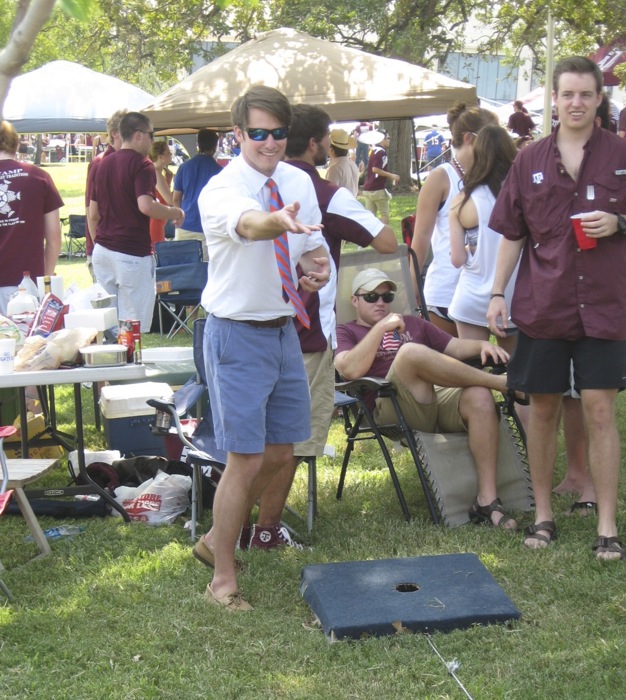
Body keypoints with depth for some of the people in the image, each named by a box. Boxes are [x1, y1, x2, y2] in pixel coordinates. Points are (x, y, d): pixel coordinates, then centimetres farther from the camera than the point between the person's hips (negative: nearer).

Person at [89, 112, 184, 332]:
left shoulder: (103, 164, 14)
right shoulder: (141, 165, -9)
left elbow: (93, 214, 17)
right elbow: (146, 206, -23)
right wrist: (174, 213, -7)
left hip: (102, 250, 8)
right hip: (132, 252, -8)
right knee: (134, 327, -3)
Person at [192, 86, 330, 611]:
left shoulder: (299, 182, 4)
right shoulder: (220, 190, -17)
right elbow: (247, 224, -41)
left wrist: (318, 266, -7)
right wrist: (280, 221, -64)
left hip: (284, 328, 7)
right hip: (238, 335, -7)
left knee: (279, 454, 15)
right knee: (245, 460, -7)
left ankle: (217, 540, 37)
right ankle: (223, 578, 10)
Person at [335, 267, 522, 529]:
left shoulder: (411, 324, 35)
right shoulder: (345, 333, 18)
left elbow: (455, 346, 24)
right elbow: (351, 369, -5)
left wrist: (482, 345, 3)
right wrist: (381, 327, -6)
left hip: (440, 398, 5)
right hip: (392, 407, -5)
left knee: (479, 397, -29)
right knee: (410, 351, -34)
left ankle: (486, 501, -30)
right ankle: (502, 382, -21)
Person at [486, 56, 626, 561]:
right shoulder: (530, 161, 7)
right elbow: (512, 234, 11)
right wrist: (498, 293, 4)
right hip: (542, 305, 2)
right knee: (543, 409, 8)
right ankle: (543, 513, 22)